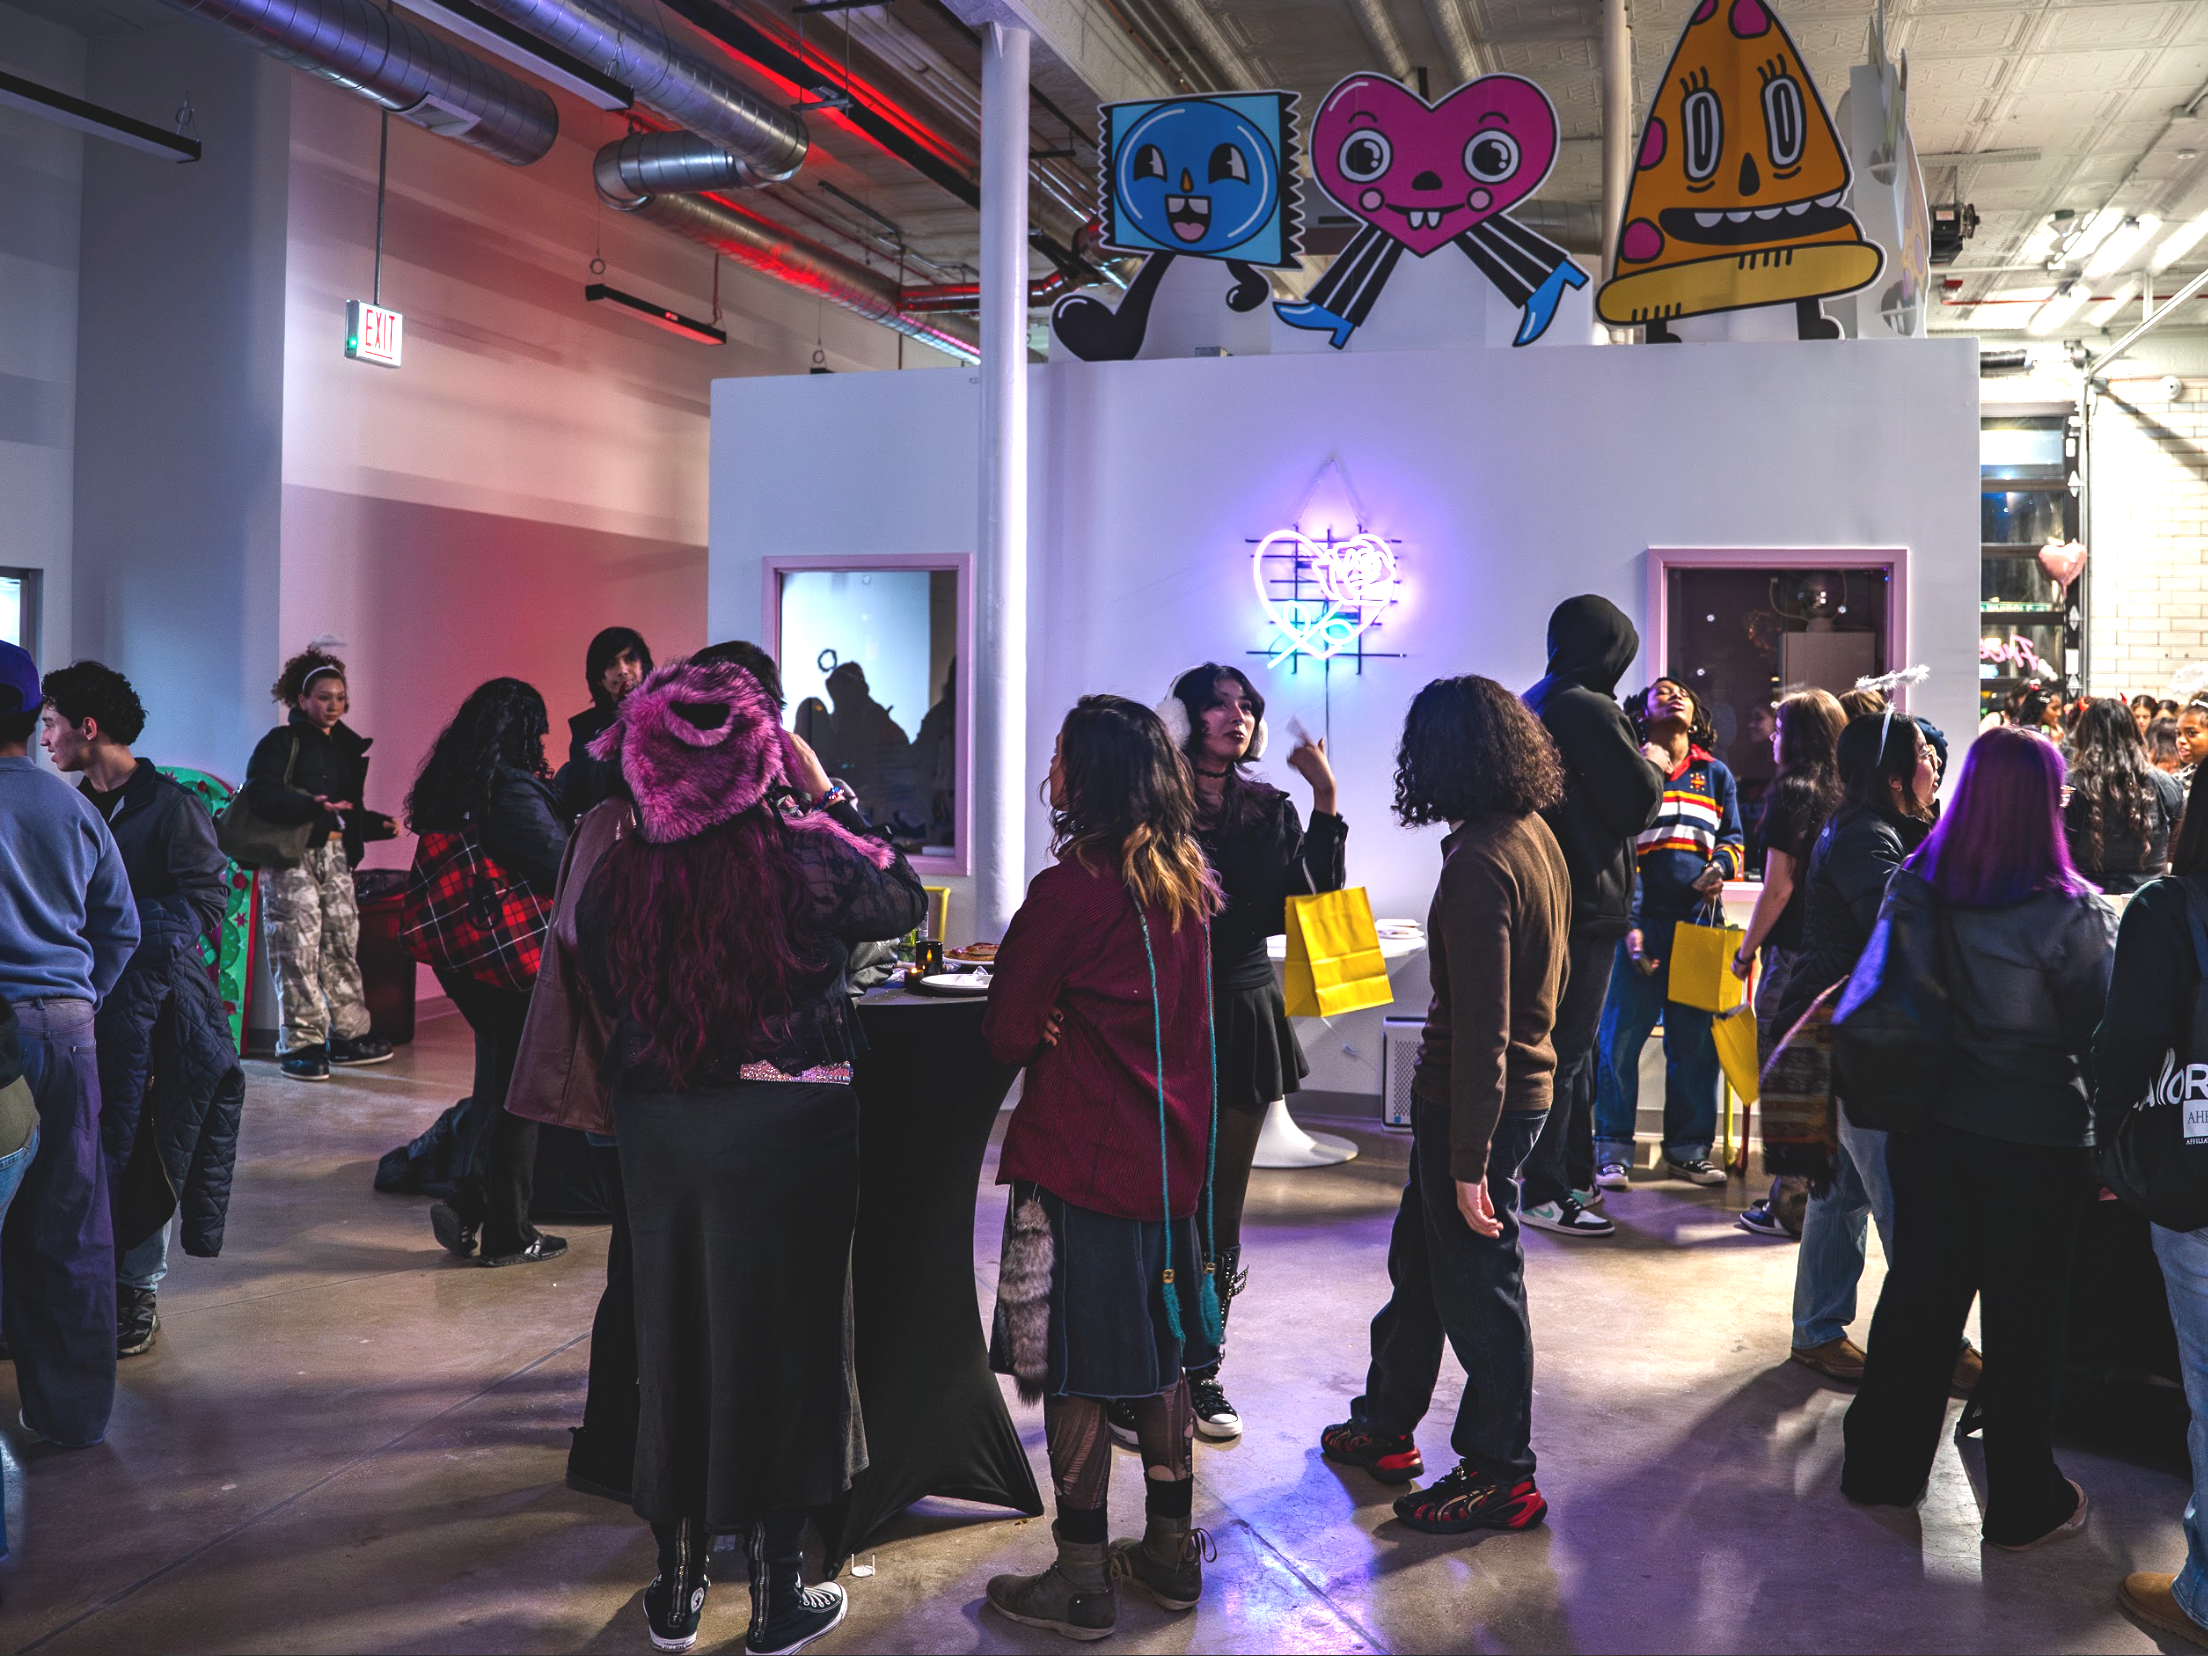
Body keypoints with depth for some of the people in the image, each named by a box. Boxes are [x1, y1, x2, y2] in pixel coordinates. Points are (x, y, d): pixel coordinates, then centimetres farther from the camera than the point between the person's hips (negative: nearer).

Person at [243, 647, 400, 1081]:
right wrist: (312, 805, -29)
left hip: (336, 856, 7)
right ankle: (301, 1043, -1)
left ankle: (348, 1034, 17)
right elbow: (260, 794, -17)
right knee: (298, 952, -7)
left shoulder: (346, 747, 17)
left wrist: (381, 825, 6)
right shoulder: (282, 742, -3)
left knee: (343, 947, 9)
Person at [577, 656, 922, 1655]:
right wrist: (827, 798, 6)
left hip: (656, 1132, 3)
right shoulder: (803, 854, -16)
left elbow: (607, 998, 6)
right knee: (777, 1341, 10)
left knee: (674, 1340, 17)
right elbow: (903, 900, 3)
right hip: (787, 1131, -3)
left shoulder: (616, 877, -7)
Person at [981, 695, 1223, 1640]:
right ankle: (1170, 1552, 29)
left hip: (1079, 1159, -7)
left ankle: (1081, 1581, 13)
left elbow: (1006, 1035, -13)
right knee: (1159, 1354, 17)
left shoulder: (1068, 890, -18)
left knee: (1073, 1370, 4)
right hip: (1172, 1151, 7)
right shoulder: (1190, 881, 4)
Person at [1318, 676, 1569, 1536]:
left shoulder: (1478, 864, -24)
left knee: (1477, 1283, 5)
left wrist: (1469, 1159, -23)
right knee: (1418, 1261, 21)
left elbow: (1480, 1028, -26)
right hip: (1526, 1081, 9)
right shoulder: (1538, 834, 5)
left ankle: (1500, 1476, 20)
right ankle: (1385, 1426, 37)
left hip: (1479, 1100, -9)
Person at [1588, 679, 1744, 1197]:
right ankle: (1613, 1150, 4)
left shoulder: (1716, 773, 18)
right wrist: (1628, 925, -9)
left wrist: (1721, 867, -4)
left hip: (1699, 921, 4)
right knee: (1622, 1037, -4)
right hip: (1643, 920, -3)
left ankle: (1687, 1147, 17)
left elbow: (1734, 835, 21)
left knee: (1696, 1040, 6)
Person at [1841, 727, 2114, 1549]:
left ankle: (1881, 1467, 29)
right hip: (2036, 1142, -4)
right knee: (2024, 1323, 10)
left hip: (1928, 1130, 4)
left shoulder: (1914, 886, -6)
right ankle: (2025, 1505, 24)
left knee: (1918, 1295, 17)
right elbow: (2098, 1035, -10)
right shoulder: (2072, 912, -17)